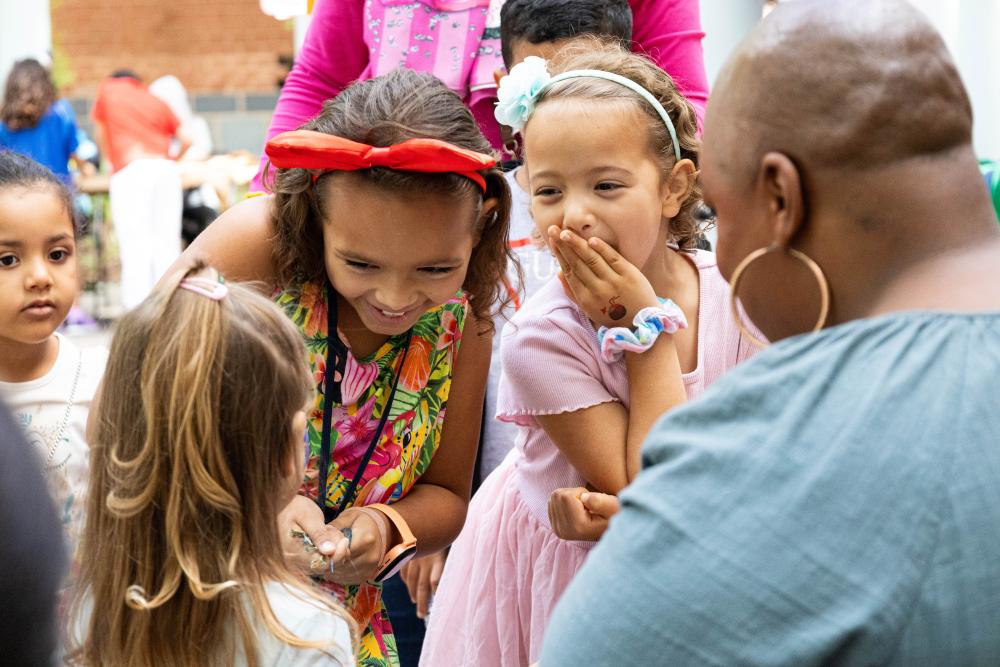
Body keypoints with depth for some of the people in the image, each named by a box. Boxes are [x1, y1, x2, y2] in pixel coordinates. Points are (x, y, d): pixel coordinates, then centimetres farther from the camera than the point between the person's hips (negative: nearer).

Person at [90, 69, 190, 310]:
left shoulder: (107, 89, 21)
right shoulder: (156, 101, 26)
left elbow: (100, 136, 28)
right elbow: (186, 140, 20)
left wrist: (111, 161, 44)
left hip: (130, 170, -3)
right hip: (166, 169, 3)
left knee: (135, 246, -11)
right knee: (168, 244, 2)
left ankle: (137, 307, -21)